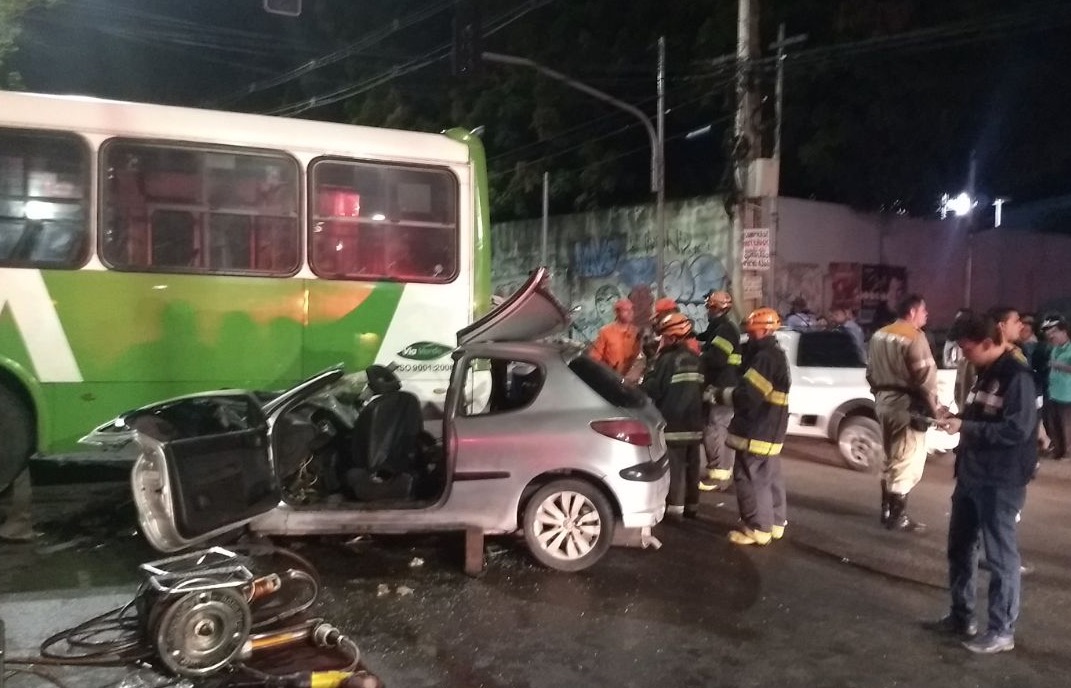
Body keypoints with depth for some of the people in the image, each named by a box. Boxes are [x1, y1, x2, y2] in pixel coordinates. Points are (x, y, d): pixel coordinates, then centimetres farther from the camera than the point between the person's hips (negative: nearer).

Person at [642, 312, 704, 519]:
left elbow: (652, 389, -16)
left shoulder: (668, 359, -16)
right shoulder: (696, 360, 10)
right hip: (694, 423, 8)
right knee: (691, 466, 13)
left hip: (673, 424, -8)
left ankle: (675, 507, 0)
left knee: (674, 467, -3)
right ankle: (692, 505, 22)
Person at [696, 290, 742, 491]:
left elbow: (715, 358, -27)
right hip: (721, 387, 11)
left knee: (714, 430, -11)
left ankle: (717, 475, -8)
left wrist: (696, 358, -13)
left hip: (723, 387, -11)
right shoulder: (719, 328, 19)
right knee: (721, 429, 16)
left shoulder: (725, 329, -16)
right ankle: (724, 471, 25)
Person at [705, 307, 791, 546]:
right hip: (769, 430, 11)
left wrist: (719, 394, -12)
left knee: (749, 477, -4)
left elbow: (747, 396, -26)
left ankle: (758, 528, 2)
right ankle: (775, 522, 27)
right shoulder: (776, 356, 14)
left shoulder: (765, 358, -21)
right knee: (769, 477, 17)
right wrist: (724, 392, 6)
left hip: (757, 431, -11)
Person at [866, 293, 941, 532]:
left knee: (891, 459, 19)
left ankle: (887, 510, 25)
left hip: (884, 402, 9)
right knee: (906, 462, -1)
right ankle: (897, 516, 4)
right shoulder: (914, 337, -15)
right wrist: (935, 407, -8)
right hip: (907, 405, -9)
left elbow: (871, 372, 17)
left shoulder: (879, 335, 12)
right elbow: (925, 377, -18)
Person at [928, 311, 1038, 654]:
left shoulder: (1018, 377, -15)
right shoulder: (986, 374, 13)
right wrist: (957, 416, 3)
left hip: (1001, 482, -9)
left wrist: (965, 427, -23)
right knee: (960, 547, 17)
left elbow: (1018, 430, -23)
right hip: (971, 475, 9)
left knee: (1000, 555, 1)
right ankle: (961, 616, 31)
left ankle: (1001, 631, 14)